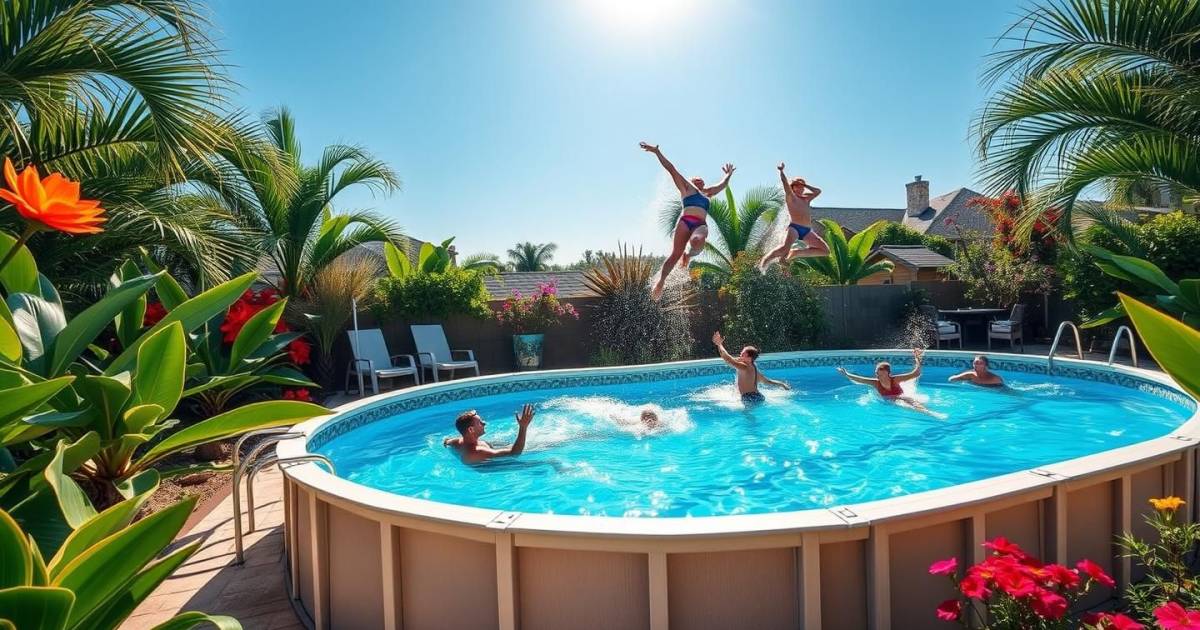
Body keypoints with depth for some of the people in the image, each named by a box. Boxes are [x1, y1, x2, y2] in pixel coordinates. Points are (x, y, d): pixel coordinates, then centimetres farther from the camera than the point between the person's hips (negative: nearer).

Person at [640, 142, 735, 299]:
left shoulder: (707, 193, 36)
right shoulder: (686, 186, 23)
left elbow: (723, 184, 51)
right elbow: (671, 168, 18)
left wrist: (728, 174, 59)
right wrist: (657, 152, 14)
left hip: (701, 225, 3)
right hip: (686, 221, -3)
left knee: (698, 242, -32)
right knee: (676, 253, -12)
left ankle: (688, 254, -1)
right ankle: (660, 281, -5)